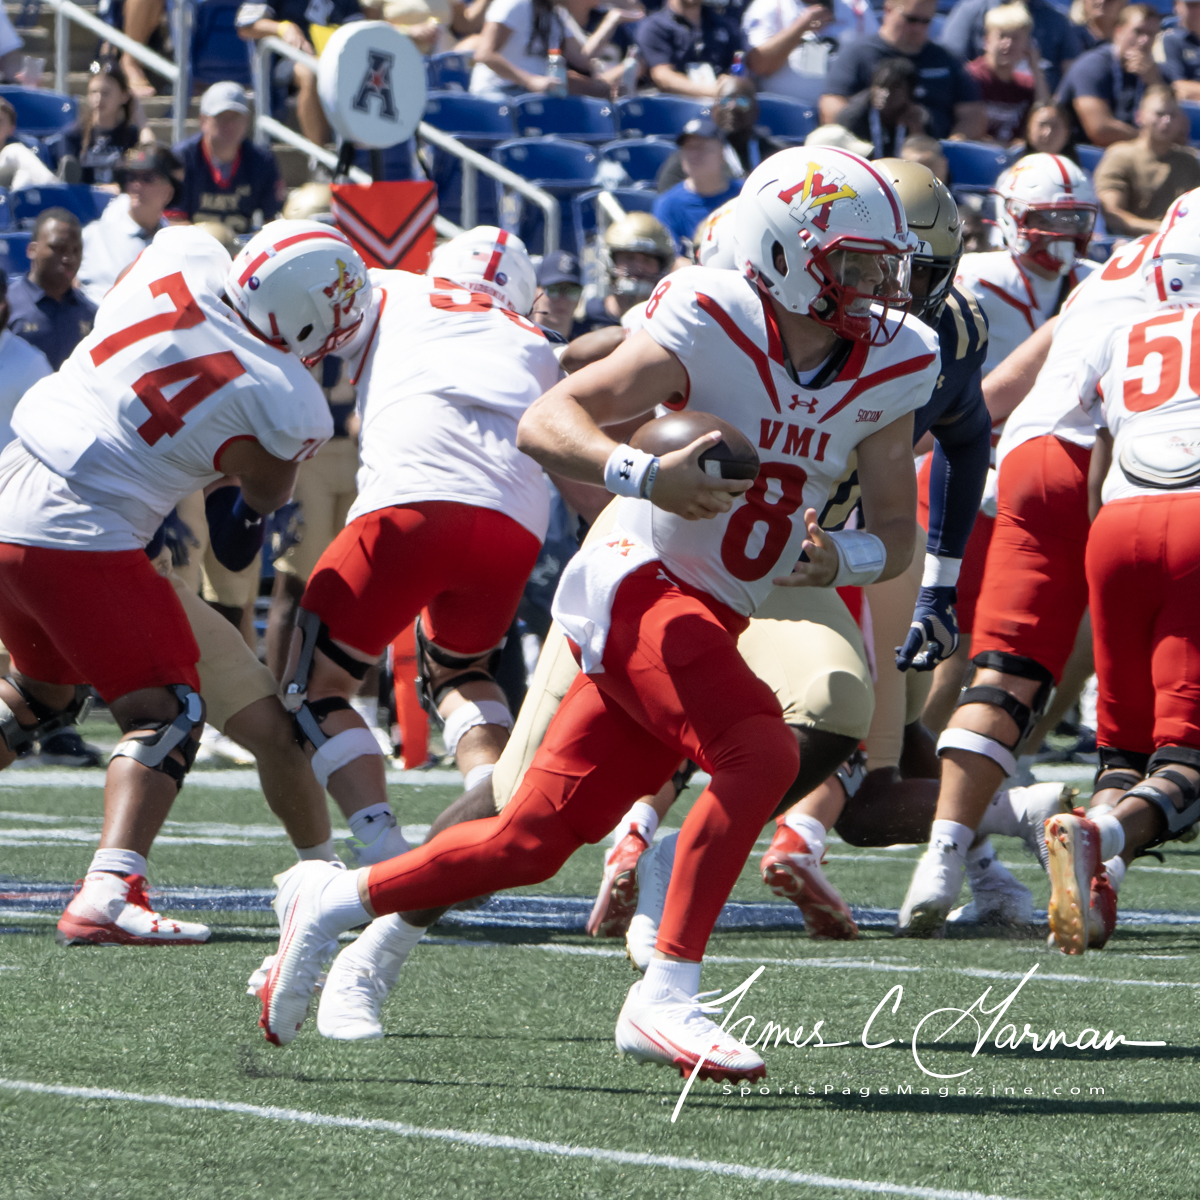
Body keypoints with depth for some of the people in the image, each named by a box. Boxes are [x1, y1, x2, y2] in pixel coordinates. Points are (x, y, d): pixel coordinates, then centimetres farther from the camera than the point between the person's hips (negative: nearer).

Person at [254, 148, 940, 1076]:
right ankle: (666, 996, -24)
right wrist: (645, 475, -37)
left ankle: (333, 901, 23)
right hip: (640, 583, -6)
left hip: (714, 620, 7)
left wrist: (838, 559, -13)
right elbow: (545, 423, -19)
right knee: (763, 751, -29)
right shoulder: (711, 329, -16)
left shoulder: (890, 366, 1)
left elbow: (897, 534, 9)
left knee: (533, 842, 5)